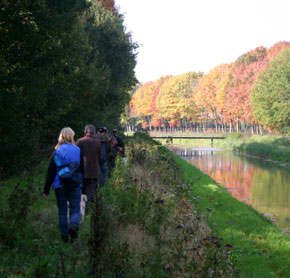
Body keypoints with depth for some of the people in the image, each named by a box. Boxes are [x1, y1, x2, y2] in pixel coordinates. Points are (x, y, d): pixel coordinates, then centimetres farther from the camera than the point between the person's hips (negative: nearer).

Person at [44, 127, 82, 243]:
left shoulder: (57, 151, -3)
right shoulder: (78, 150, -2)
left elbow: (51, 171, -2)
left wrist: (46, 189, 5)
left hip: (60, 185, 0)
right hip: (75, 185, 0)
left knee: (62, 211, 12)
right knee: (75, 210, 5)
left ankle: (64, 236, 14)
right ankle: (73, 226, -25)